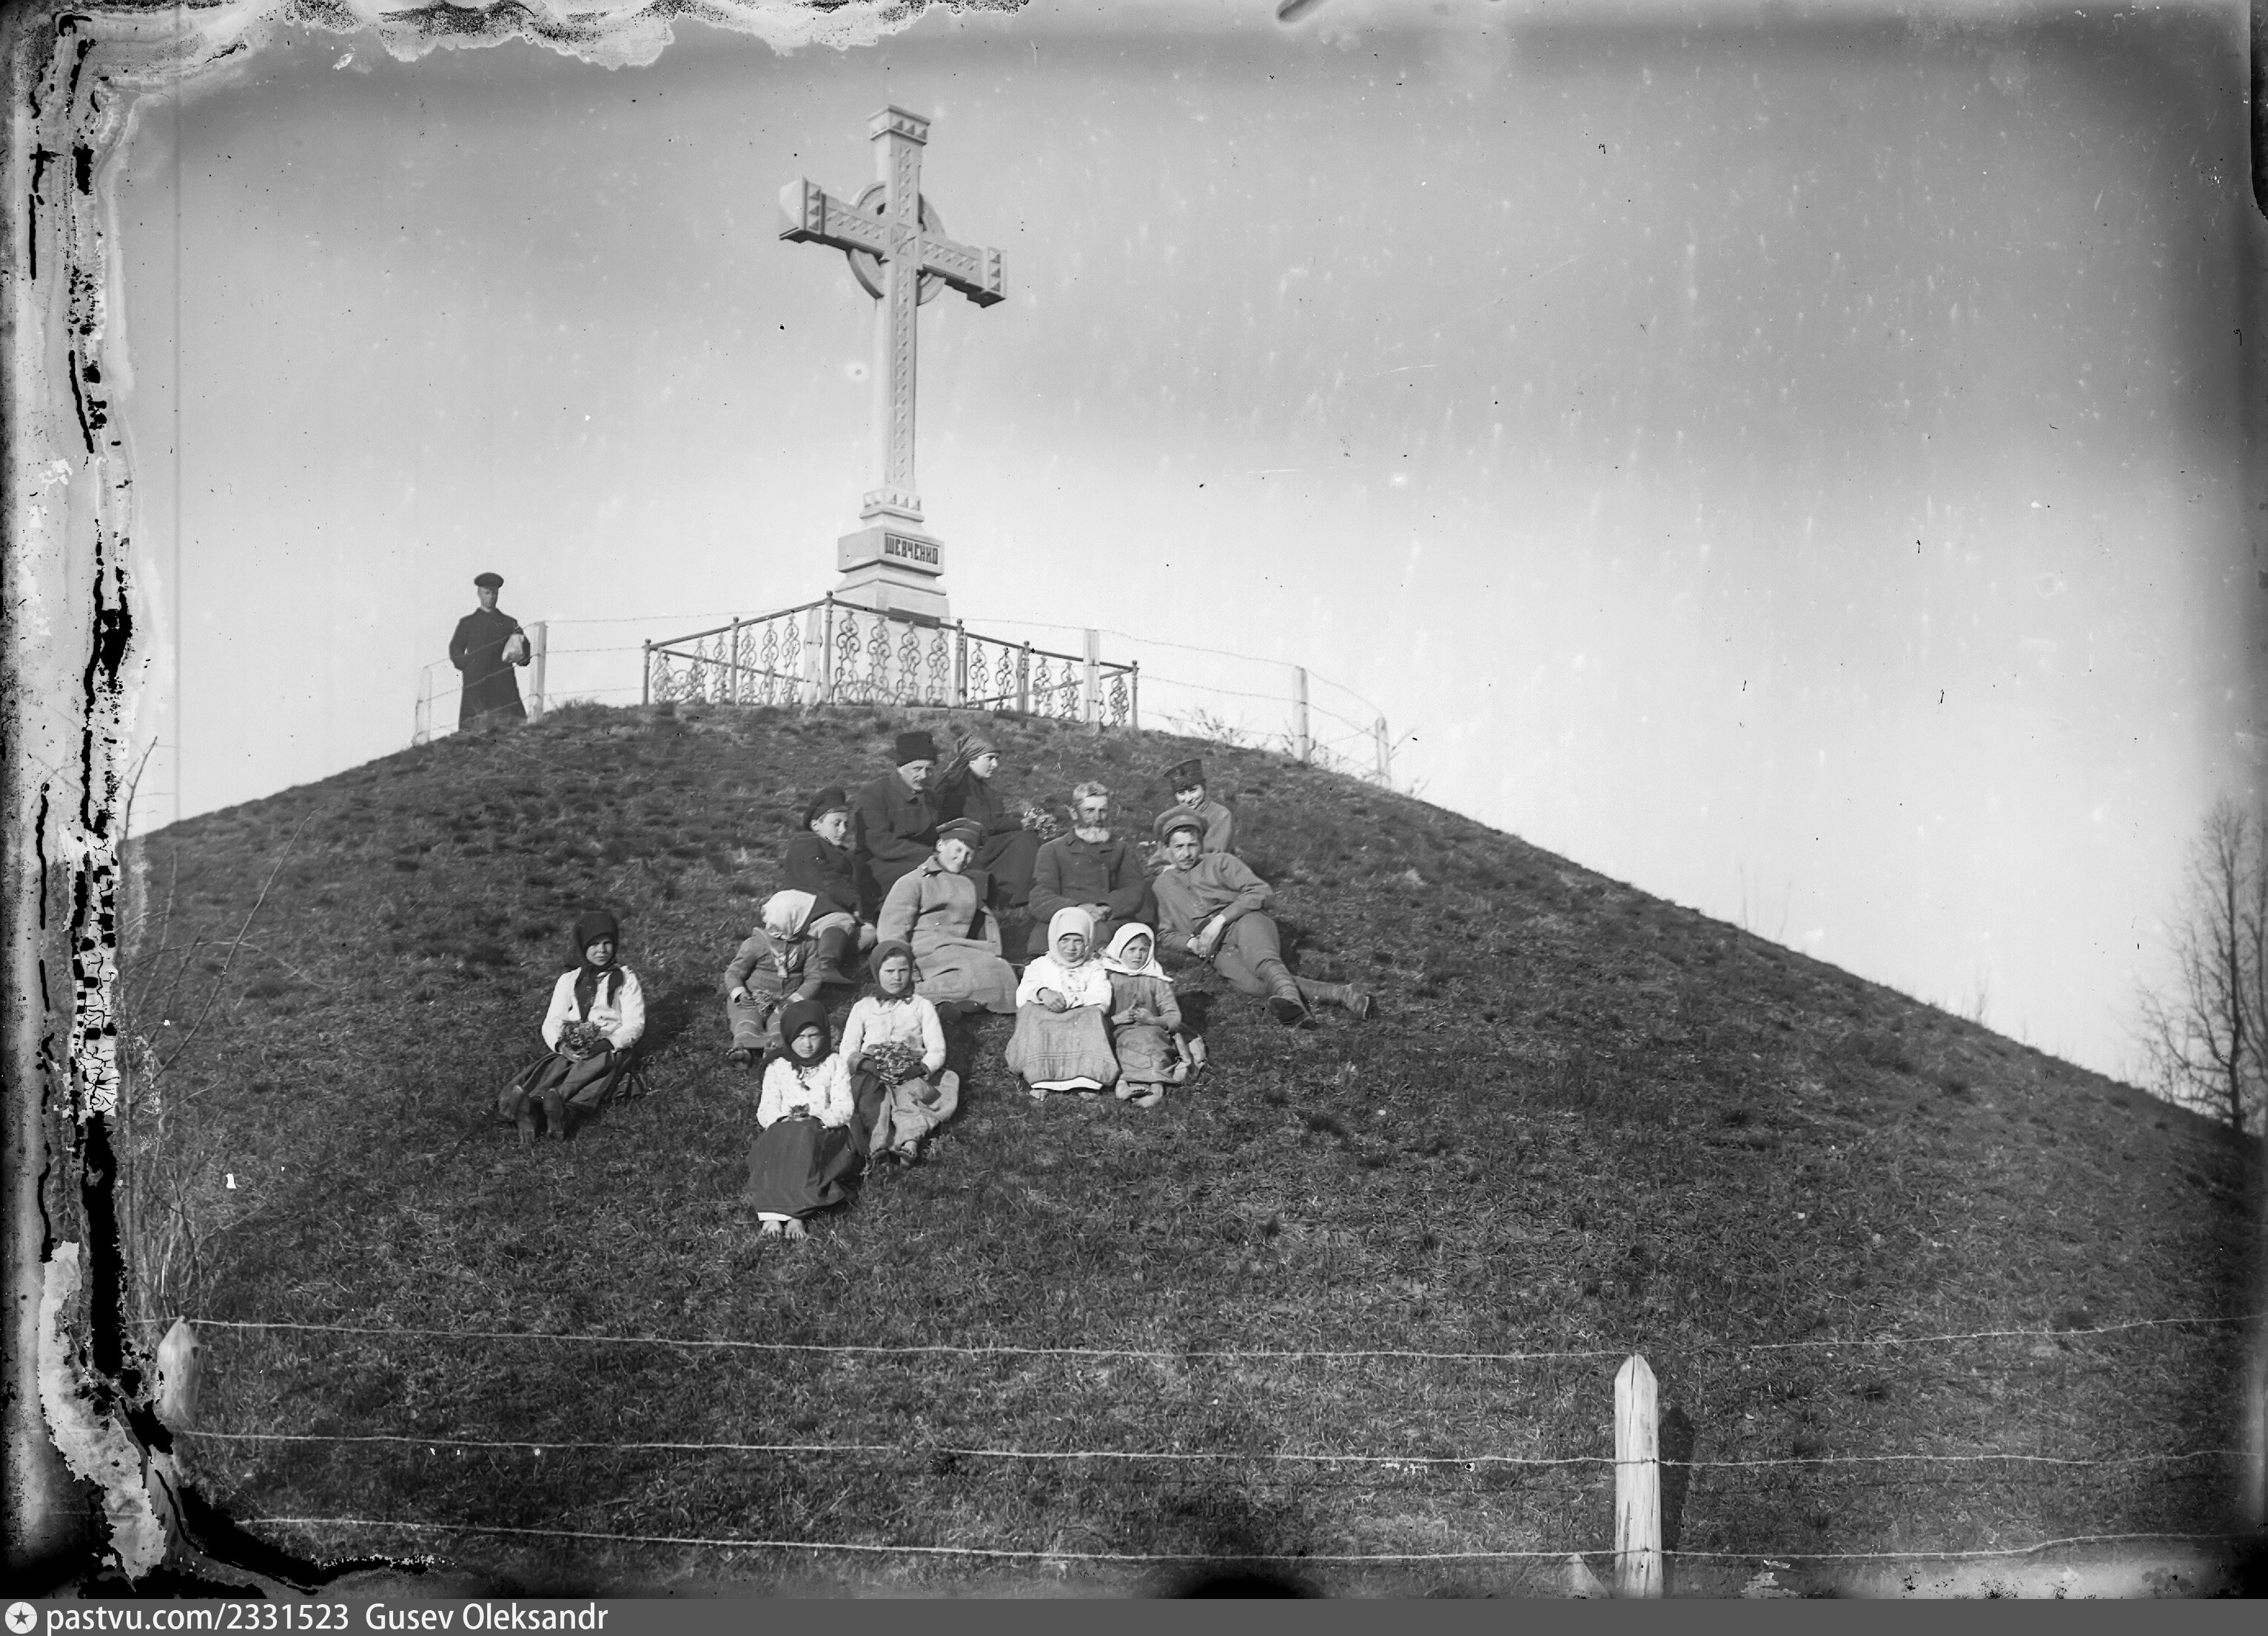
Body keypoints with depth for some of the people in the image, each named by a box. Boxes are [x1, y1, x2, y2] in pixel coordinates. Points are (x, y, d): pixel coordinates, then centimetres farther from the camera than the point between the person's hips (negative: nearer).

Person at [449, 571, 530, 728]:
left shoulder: (509, 623, 21)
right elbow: (455, 651, 12)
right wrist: (468, 668, -5)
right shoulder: (467, 622, 19)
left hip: (504, 685, 1)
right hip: (476, 684, -1)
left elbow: (525, 654, 15)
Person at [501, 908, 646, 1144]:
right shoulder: (568, 980, 22)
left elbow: (634, 1024, 3)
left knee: (597, 1063, -39)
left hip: (611, 1047, -3)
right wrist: (560, 1044, -16)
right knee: (556, 1065, -33)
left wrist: (607, 1042, -18)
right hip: (571, 1048, 3)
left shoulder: (625, 979, 14)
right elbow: (552, 1021, 9)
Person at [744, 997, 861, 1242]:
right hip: (783, 1132, 2)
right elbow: (766, 1111, 6)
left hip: (826, 1133, -1)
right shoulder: (777, 1068, 18)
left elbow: (844, 1110, 2)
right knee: (776, 1140, -35)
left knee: (806, 1135, -37)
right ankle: (771, 1215, -51)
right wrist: (784, 1119, -18)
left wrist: (814, 1114, -18)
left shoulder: (835, 1063, 13)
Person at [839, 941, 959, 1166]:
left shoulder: (922, 1006, 18)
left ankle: (909, 1137, -58)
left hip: (912, 1074, 0)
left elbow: (937, 1050, 7)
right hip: (871, 1073, 0)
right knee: (871, 1096, -35)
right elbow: (848, 1049, 9)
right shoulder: (863, 1007, 21)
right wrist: (870, 1066, -13)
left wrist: (919, 1069, -16)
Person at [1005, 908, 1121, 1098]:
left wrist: (1068, 1000, -18)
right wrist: (1042, 992, -25)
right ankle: (1039, 1081, -38)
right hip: (1044, 1025, 1)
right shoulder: (1040, 965, 18)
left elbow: (1102, 1000, -4)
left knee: (1093, 1014, -32)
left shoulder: (1094, 968, 17)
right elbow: (1022, 996, -1)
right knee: (1029, 1011, -30)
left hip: (1081, 1025, 0)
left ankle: (1086, 1080, -42)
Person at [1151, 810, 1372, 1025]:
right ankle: (1341, 993, -44)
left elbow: (1262, 893, 0)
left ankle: (1290, 998, -69)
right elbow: (1166, 934, 31)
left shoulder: (1220, 862, 14)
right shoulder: (1164, 884, 26)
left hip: (1246, 921, -1)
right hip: (1219, 951, 1)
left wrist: (1221, 919, -11)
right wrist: (1190, 943, 7)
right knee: (1255, 984, -33)